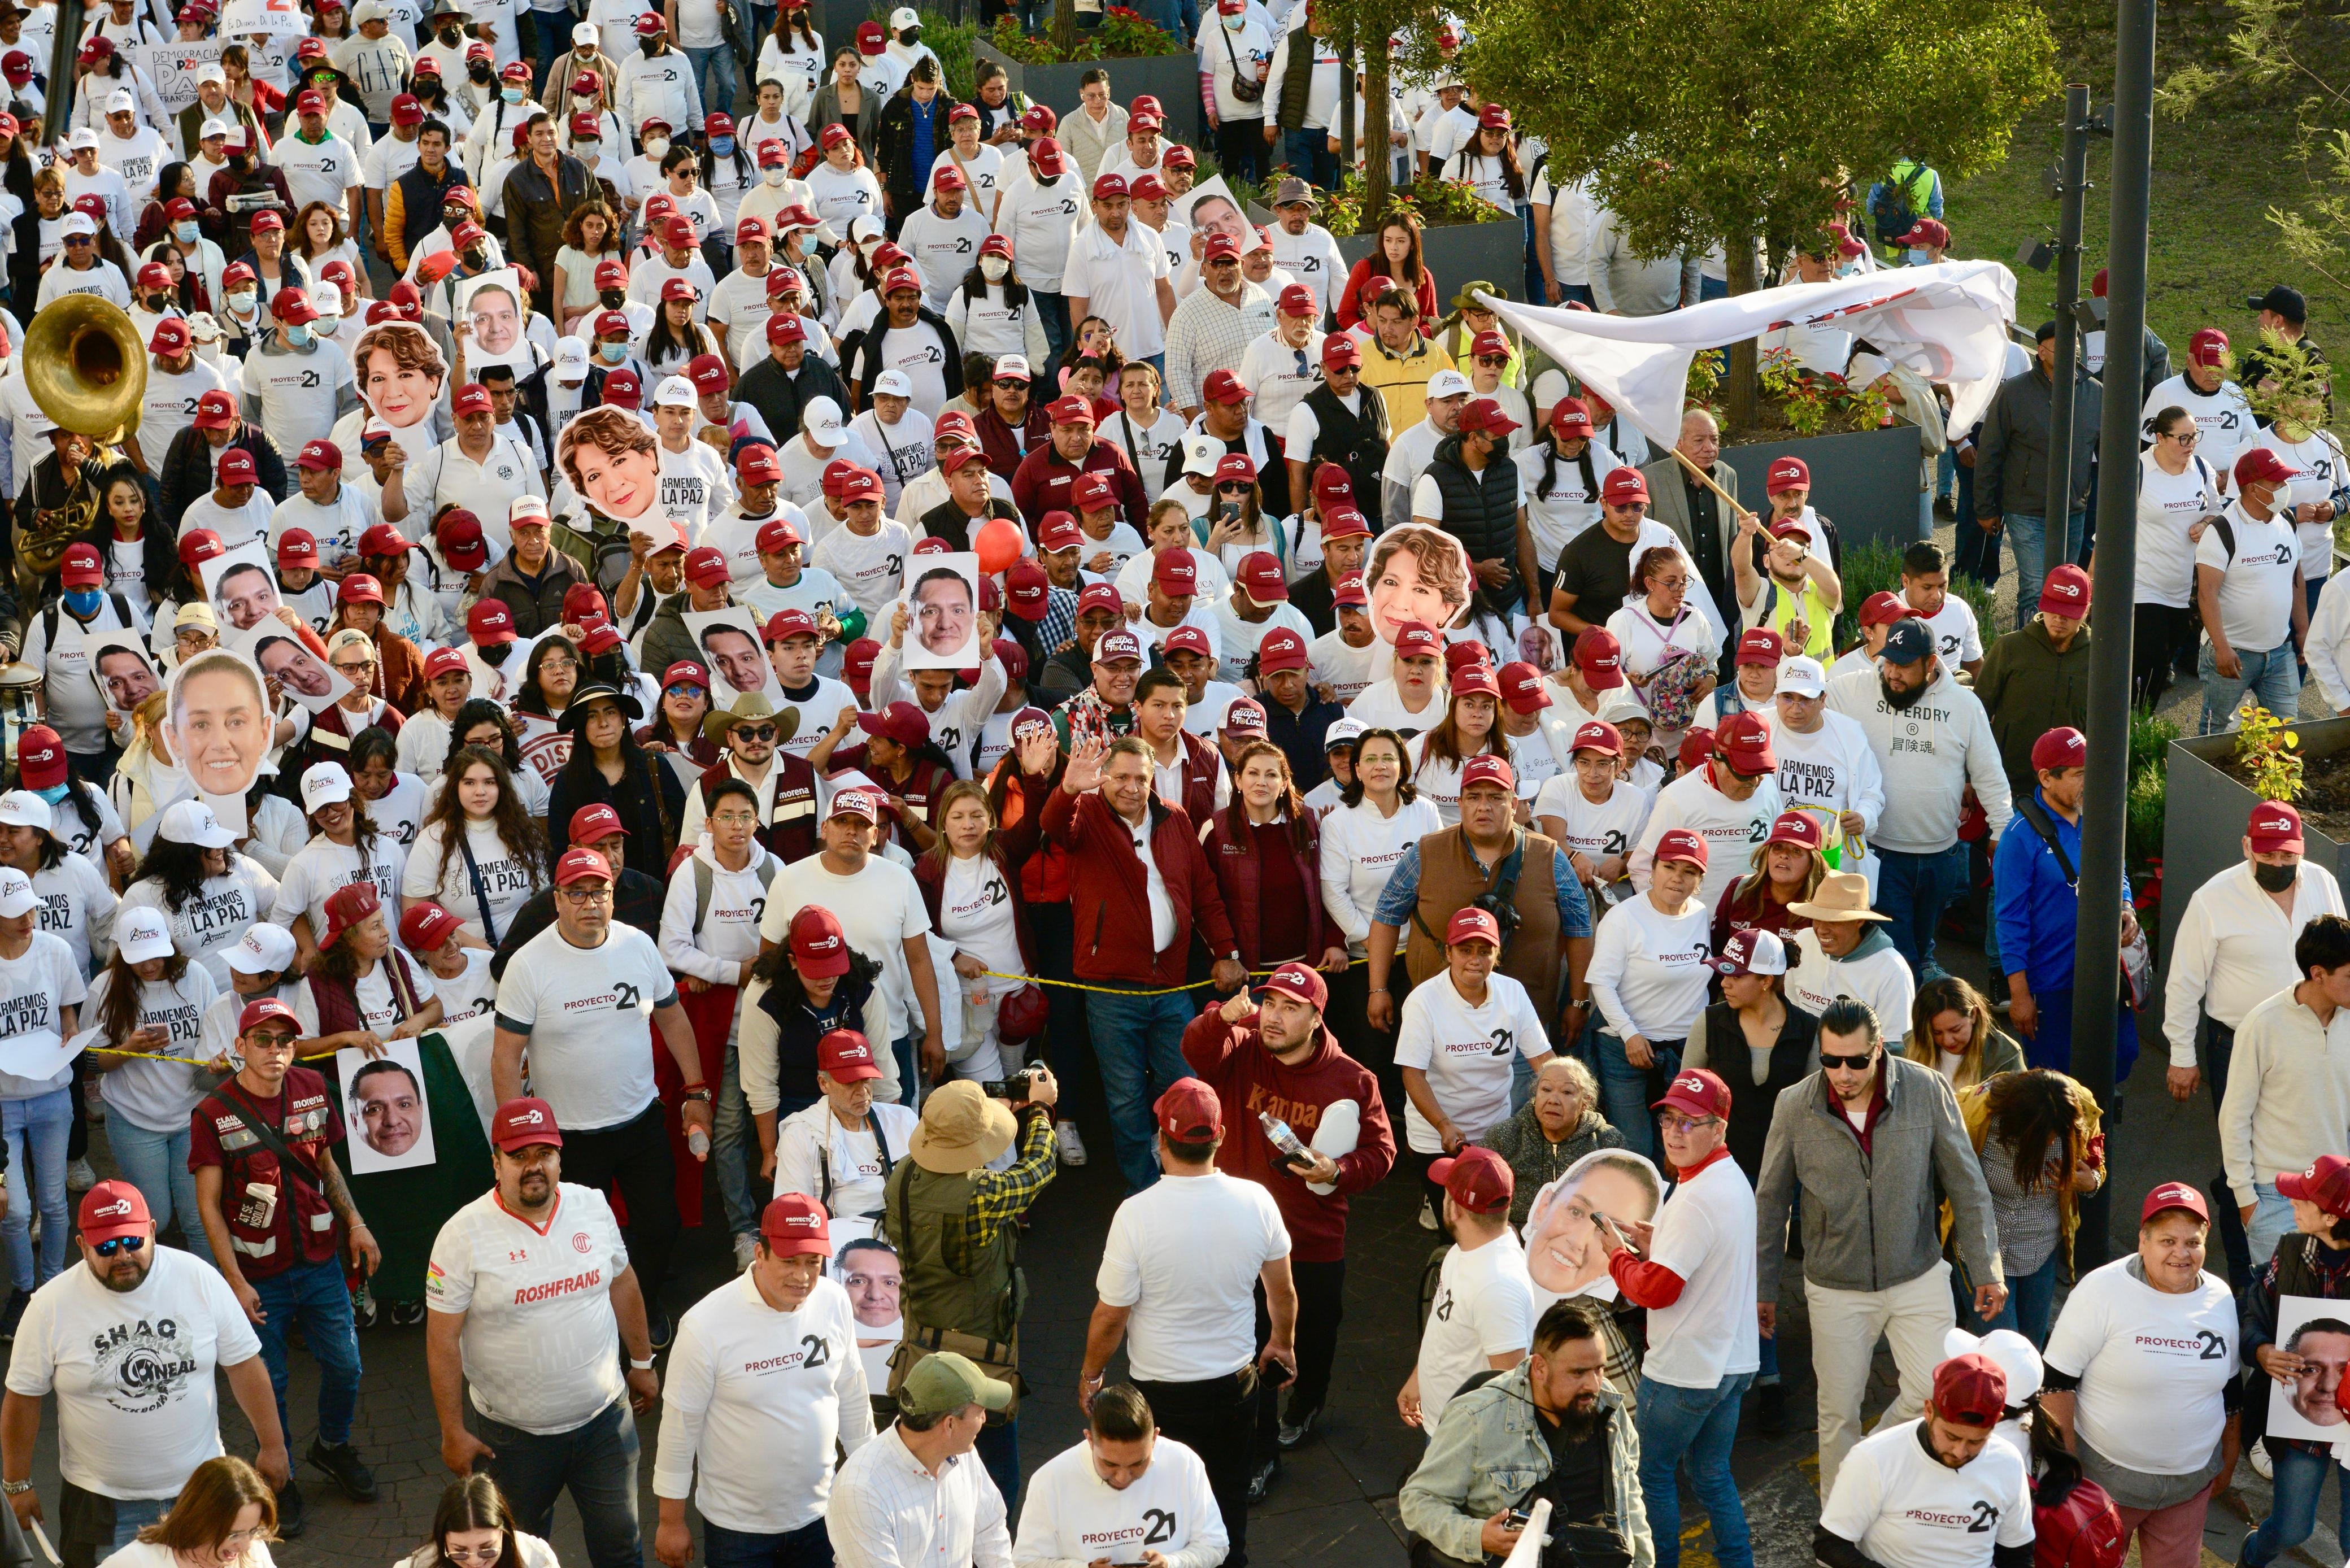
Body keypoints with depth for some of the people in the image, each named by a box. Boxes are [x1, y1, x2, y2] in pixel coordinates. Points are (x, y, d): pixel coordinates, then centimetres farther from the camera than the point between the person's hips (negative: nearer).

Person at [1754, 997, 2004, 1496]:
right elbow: (1770, 1202, 1)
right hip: (1837, 1289, 0)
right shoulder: (1794, 1107, -12)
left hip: (1919, 1277, 0)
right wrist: (1762, 1287, 6)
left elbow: (1966, 1186, -3)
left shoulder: (1927, 1090, -13)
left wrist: (1985, 1268, -1)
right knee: (1839, 1413, 9)